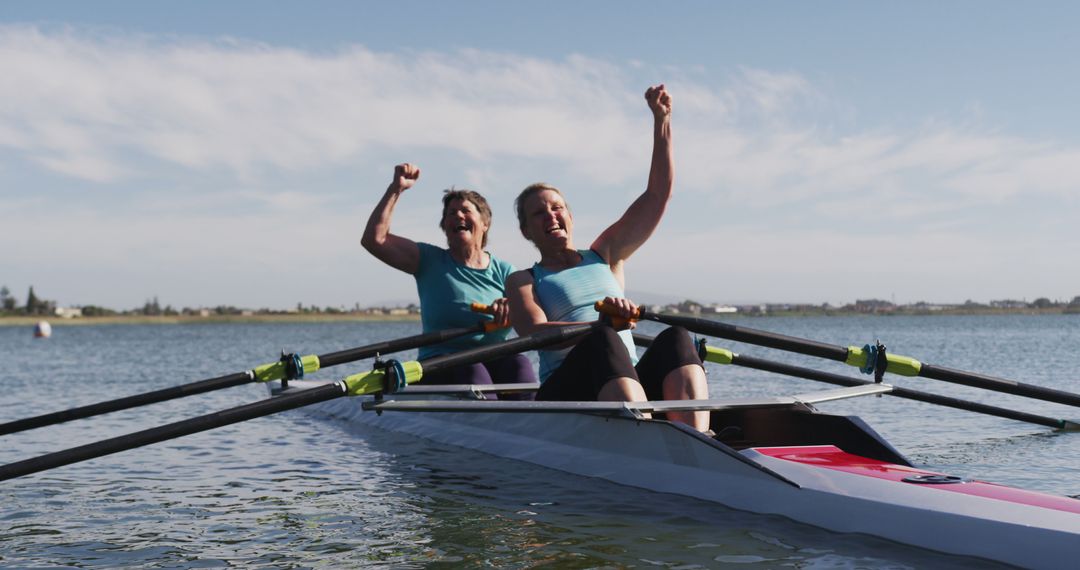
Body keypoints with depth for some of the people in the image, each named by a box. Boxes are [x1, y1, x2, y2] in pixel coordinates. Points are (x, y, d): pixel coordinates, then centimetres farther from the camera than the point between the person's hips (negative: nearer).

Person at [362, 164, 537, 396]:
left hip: (495, 363, 2)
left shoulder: (504, 271, 15)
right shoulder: (430, 261, 13)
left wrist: (510, 309, -22)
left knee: (518, 364, -32)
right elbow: (374, 239, 2)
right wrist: (397, 188, 1)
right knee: (471, 370, -35)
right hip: (439, 367, -1)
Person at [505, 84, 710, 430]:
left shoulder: (604, 256, 27)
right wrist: (599, 326, -27)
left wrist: (661, 120, 14)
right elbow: (536, 334, -9)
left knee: (675, 338, -27)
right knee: (603, 341, -35)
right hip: (566, 394, -4)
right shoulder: (522, 281, 14)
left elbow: (657, 195, 22)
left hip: (632, 383, 4)